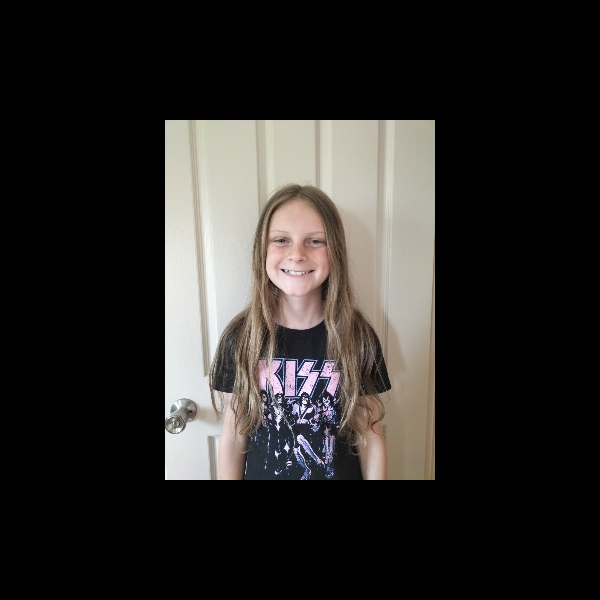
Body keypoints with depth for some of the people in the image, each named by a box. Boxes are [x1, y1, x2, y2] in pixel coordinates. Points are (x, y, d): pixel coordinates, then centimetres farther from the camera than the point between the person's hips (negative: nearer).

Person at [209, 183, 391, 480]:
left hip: (339, 472, 0)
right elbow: (232, 437, -7)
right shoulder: (240, 337, -15)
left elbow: (370, 437, -8)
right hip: (262, 471, 1)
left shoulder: (358, 336, -16)